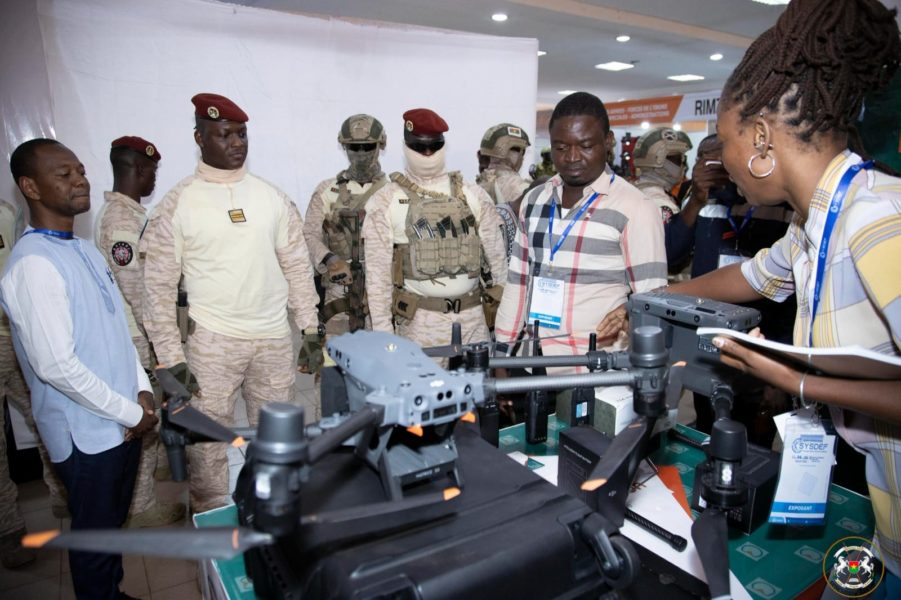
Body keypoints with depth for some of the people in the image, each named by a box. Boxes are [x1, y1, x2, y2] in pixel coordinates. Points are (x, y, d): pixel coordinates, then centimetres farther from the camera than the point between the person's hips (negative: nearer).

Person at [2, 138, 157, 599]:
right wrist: (131, 412, -16)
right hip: (86, 431, -8)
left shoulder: (86, 250, 7)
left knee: (113, 522, 24)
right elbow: (56, 365, -24)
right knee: (95, 534, 12)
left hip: (121, 421, 8)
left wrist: (142, 390, 1)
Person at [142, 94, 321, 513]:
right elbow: (159, 286, -4)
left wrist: (310, 326, 7)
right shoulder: (178, 204, -5)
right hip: (212, 341, -3)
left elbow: (297, 265, 9)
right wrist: (171, 357, -7)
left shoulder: (272, 196, 4)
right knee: (207, 443, 5)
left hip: (274, 338, 3)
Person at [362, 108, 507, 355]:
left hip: (472, 317, 3)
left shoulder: (472, 195, 5)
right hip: (420, 321, -2)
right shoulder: (386, 202, -2)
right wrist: (383, 331, -6)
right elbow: (377, 272, -3)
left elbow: (497, 255, 7)